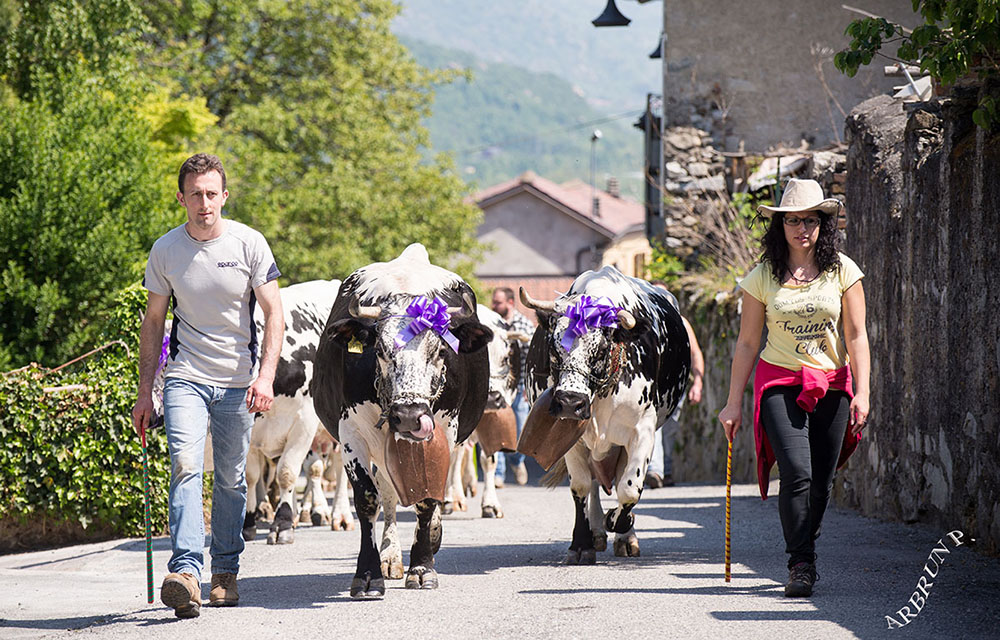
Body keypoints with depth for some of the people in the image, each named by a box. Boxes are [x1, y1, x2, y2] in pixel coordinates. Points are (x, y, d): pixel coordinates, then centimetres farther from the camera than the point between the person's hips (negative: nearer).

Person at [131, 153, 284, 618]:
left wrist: (265, 376, -15)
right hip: (186, 378, 0)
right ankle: (186, 573, -30)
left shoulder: (249, 244, -4)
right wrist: (144, 390, 7)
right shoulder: (165, 250, 1)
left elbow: (273, 314, -3)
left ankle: (226, 572, 22)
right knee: (185, 466, -19)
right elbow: (153, 321, 9)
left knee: (231, 481, 7)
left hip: (238, 382, 0)